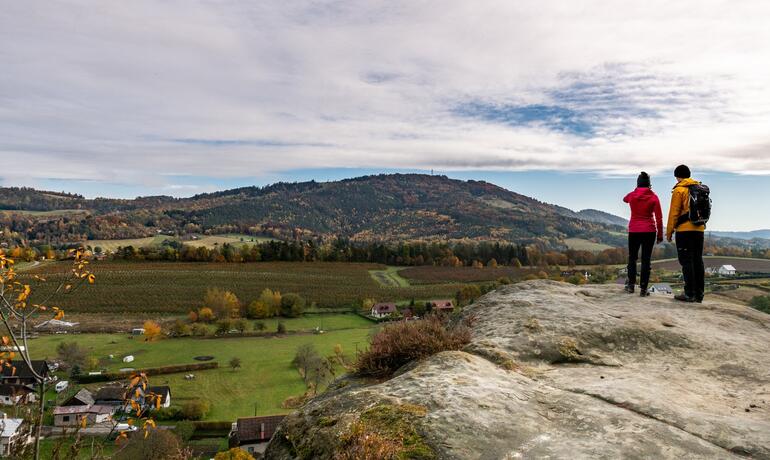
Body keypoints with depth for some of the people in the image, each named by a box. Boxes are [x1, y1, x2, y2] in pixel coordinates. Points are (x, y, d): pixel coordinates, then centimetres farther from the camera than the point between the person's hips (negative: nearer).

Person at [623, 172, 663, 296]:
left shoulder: (632, 195, -1)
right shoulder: (653, 197, -4)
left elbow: (624, 199, 25)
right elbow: (659, 218, -4)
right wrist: (660, 234, 3)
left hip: (634, 231, 1)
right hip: (649, 231, -1)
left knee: (632, 258, 14)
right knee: (646, 260, 2)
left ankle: (631, 285, 14)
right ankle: (643, 289, 1)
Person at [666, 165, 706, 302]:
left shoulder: (679, 190, -7)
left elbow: (674, 212, -9)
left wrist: (669, 231, -4)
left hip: (684, 230, -6)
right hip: (699, 229, 7)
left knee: (686, 261, -4)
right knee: (698, 260, 9)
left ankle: (690, 294, -5)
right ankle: (699, 293, 13)